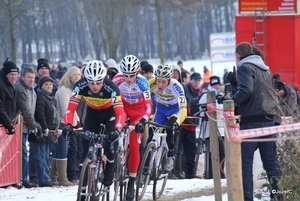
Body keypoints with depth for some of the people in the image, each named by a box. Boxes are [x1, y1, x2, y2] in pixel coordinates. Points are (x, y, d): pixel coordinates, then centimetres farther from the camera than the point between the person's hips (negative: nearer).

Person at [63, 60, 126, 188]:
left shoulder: (111, 88, -37)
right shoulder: (80, 86, -31)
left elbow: (120, 113, -42)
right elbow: (71, 108, -32)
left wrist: (117, 130, -60)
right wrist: (68, 125, -50)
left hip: (110, 112, -2)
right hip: (92, 112, 2)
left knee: (111, 139, -24)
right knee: (86, 142, -11)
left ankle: (109, 171, -3)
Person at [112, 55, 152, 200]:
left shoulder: (142, 83, -29)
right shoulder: (117, 80, -23)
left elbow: (148, 106, -32)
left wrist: (143, 121, -47)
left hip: (138, 111, -2)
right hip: (124, 108, 2)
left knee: (134, 146, -10)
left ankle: (131, 182, -2)